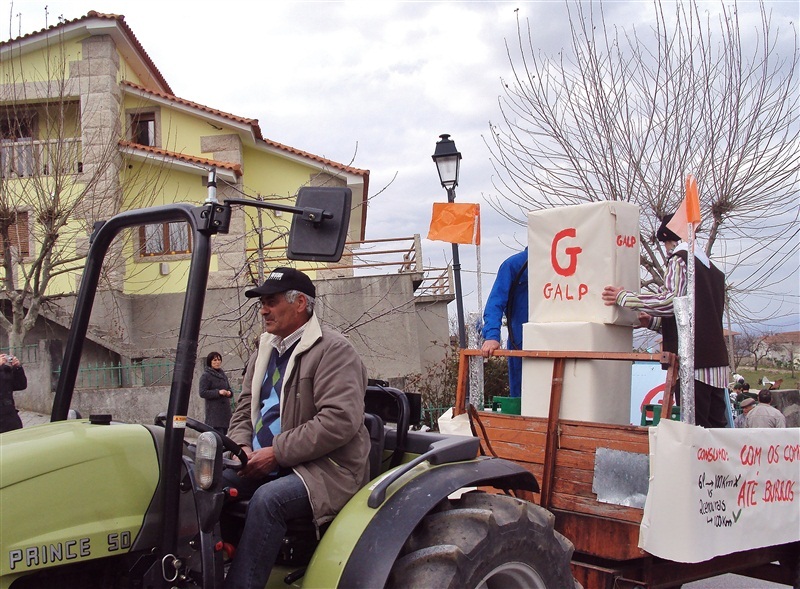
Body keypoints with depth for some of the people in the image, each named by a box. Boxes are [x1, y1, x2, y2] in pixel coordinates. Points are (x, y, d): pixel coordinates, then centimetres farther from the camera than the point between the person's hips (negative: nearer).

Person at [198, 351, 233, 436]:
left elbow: (229, 388, 24)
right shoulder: (205, 375, -2)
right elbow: (202, 393, -10)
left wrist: (229, 393, -1)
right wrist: (218, 392, -19)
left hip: (225, 410, 7)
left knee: (224, 434, 4)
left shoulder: (223, 375, 19)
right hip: (214, 411, -7)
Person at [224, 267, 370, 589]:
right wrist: (243, 446, -2)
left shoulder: (333, 350, -10)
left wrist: (277, 453, -20)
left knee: (269, 499, -33)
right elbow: (245, 407, 21)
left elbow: (339, 421, -21)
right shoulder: (265, 351, 16)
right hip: (264, 465, 8)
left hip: (327, 469, -7)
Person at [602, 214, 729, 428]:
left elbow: (673, 301, -17)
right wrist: (654, 322, 28)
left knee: (695, 427, -10)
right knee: (715, 425, 7)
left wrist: (624, 297, -11)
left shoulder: (679, 260, -1)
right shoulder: (713, 269, 25)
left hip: (693, 361, -8)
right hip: (717, 361, 8)